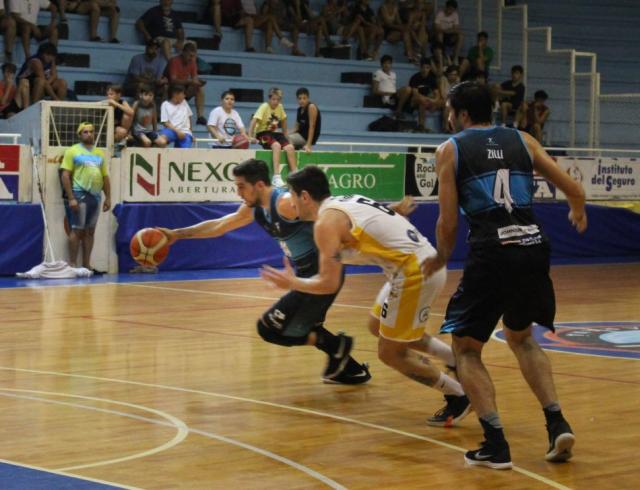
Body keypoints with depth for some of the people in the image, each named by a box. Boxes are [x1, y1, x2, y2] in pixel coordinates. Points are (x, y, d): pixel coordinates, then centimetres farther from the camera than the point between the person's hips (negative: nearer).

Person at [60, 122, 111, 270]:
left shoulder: (99, 153, 16)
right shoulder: (73, 151, -1)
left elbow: (105, 177, 18)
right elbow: (65, 175, -7)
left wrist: (108, 198, 10)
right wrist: (70, 198, -15)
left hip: (95, 195, 6)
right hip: (79, 194, -6)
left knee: (90, 231, 8)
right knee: (77, 230, -5)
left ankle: (86, 264, 13)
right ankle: (72, 264, -1)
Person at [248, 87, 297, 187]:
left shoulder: (280, 107, 3)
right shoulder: (264, 107, -13)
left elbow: (283, 121, 20)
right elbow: (254, 121, -22)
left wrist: (285, 136, 20)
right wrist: (250, 136, -31)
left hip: (274, 133, 5)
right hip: (262, 133, -5)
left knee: (290, 147, -21)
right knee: (276, 145, -35)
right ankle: (276, 177, -41)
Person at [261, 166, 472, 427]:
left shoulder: (326, 222, -9)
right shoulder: (346, 203, 17)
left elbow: (329, 285, -12)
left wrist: (292, 283, 3)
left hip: (414, 273, -9)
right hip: (426, 261, 9)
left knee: (390, 353, 4)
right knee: (379, 327, 27)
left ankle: (459, 397, 11)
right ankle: (454, 358, 28)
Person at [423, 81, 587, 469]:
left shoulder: (450, 150, 6)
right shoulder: (522, 140, 15)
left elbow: (448, 223, 0)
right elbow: (575, 191, 12)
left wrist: (441, 258, 20)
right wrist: (578, 212, 35)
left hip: (492, 251, -4)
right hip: (534, 245, 4)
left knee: (466, 347, 13)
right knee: (521, 337, 28)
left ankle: (496, 445, 1)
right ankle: (557, 423, 15)